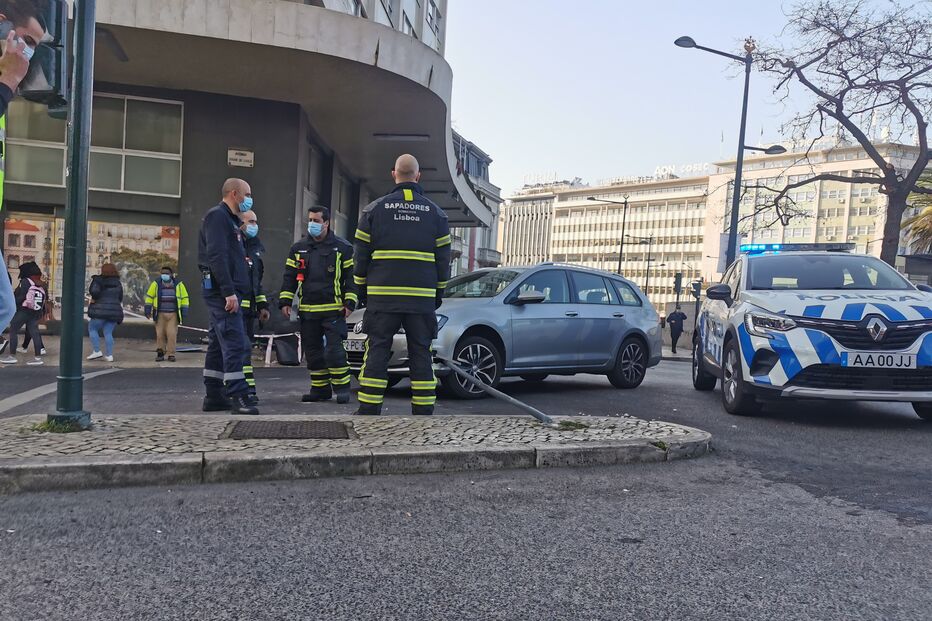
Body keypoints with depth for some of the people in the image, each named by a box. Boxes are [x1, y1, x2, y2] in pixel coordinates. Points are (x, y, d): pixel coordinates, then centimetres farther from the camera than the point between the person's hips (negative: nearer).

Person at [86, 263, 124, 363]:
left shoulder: (98, 280, -5)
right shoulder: (118, 283, 11)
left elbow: (94, 291, -22)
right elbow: (120, 298, 14)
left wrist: (94, 299, -4)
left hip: (101, 310, -5)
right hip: (115, 310, 5)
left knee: (92, 328, 11)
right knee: (108, 332, 9)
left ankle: (97, 351, 4)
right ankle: (109, 355, 5)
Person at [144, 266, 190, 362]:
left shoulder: (178, 284, 1)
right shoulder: (156, 284, 2)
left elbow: (185, 298, 7)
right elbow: (149, 297, 8)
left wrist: (184, 313, 2)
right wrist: (147, 311, 4)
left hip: (173, 314, -1)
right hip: (160, 314, 1)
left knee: (172, 334, -6)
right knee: (160, 334, 1)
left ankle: (171, 354, 1)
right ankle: (160, 353, 11)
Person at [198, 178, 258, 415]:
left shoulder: (229, 219, 24)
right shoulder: (217, 215, -7)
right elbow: (216, 256, -18)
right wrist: (229, 292, -23)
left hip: (226, 292, 10)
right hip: (222, 291, -10)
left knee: (219, 344, 10)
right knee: (236, 343, -14)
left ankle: (214, 397, 15)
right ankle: (237, 396, -14)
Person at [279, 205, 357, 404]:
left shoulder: (342, 248, 1)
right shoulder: (298, 248, 12)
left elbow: (350, 277, 1)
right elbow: (289, 277, 13)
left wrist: (349, 302, -7)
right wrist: (285, 301, 4)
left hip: (334, 311, -4)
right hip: (307, 311, 4)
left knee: (334, 350, -9)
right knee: (313, 352, 8)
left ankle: (342, 388, 4)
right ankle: (320, 388, 19)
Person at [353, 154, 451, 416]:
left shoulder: (374, 209, 4)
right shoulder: (435, 213, 7)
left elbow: (362, 256, 5)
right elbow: (443, 259, 8)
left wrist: (363, 291, 13)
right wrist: (438, 294, 15)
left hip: (382, 296, -1)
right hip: (422, 297, 1)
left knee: (377, 352, 3)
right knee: (421, 355, 6)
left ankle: (369, 410, 3)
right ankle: (423, 412, 7)